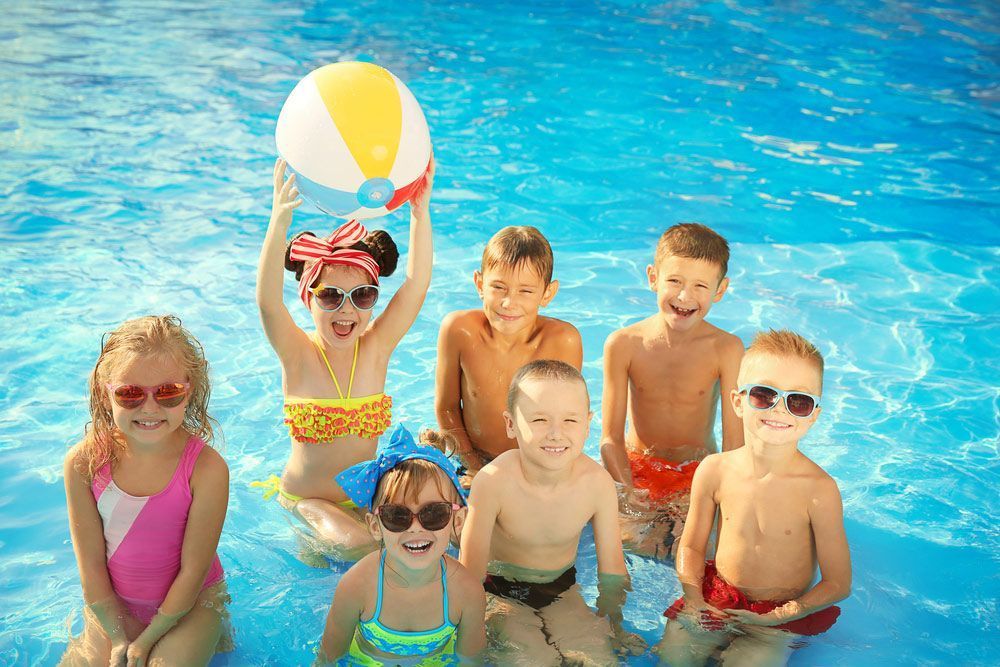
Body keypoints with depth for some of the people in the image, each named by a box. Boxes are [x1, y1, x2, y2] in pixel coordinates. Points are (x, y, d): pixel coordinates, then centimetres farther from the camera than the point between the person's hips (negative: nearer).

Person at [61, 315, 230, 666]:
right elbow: (91, 564, -10)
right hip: (111, 602, 2)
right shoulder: (84, 462, -17)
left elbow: (192, 570, -17)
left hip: (189, 601, -2)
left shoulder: (206, 469, -25)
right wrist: (118, 637, -10)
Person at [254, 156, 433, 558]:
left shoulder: (375, 350, -6)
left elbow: (416, 286, -18)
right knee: (357, 545, -29)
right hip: (304, 497, -4)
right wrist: (279, 223, -48)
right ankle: (312, 532, 3)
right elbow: (267, 302, -33)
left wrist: (420, 211, -30)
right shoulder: (299, 356, -13)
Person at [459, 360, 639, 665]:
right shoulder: (493, 481, -29)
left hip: (562, 589, 3)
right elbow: (469, 574, -20)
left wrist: (616, 626, -1)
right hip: (502, 591, -3)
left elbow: (612, 568, -5)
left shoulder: (597, 482, -20)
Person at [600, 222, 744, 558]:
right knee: (634, 540, -19)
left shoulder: (726, 349, -17)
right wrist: (631, 495, -21)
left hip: (698, 471, -1)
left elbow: (735, 443, -16)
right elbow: (610, 438, -9)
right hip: (634, 467, 1)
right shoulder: (624, 344, -14)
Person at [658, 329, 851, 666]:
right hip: (715, 601, 3)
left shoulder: (818, 489, -20)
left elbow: (838, 583, -12)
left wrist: (776, 617, -20)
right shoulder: (715, 470, -9)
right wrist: (693, 599, -11)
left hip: (781, 617, -2)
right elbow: (691, 546, 5)